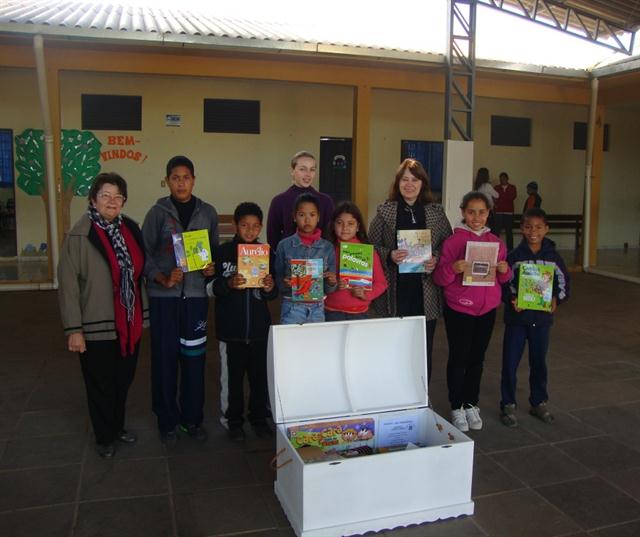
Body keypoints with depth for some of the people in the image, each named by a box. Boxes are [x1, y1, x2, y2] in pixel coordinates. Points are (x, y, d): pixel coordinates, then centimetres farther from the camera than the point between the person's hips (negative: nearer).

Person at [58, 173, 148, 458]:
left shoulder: (130, 229, 3)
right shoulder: (79, 236, -14)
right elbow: (68, 284, -14)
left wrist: (142, 314, 9)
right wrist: (74, 330, -16)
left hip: (130, 323, 5)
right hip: (97, 326, -5)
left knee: (124, 380, 18)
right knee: (101, 384, 11)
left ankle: (118, 426, 39)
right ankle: (104, 437, 31)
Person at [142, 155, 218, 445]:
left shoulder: (208, 212, 7)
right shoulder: (158, 212, 0)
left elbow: (215, 250, 15)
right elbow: (145, 253, -1)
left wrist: (211, 267, -4)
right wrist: (163, 279, -15)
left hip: (196, 294, 2)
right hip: (163, 296, -2)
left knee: (194, 357, 7)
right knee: (164, 358, 4)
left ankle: (192, 418, 23)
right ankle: (167, 421, 20)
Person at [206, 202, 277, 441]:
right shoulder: (223, 252, -4)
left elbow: (273, 295, 11)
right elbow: (210, 288, -4)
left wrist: (270, 288, -12)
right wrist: (228, 284, -22)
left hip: (259, 327, 2)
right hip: (230, 328, -2)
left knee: (260, 374, 11)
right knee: (232, 376, 9)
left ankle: (259, 417, 29)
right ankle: (232, 419, 26)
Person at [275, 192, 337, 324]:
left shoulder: (327, 247, 2)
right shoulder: (284, 245, -3)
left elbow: (329, 289, 6)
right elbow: (278, 281, 2)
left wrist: (332, 282, -15)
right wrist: (285, 284, -18)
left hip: (317, 308, 2)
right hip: (292, 308, -2)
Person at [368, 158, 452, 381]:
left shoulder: (436, 212, 8)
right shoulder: (385, 211, 4)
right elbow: (371, 245, 3)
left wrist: (437, 259, -9)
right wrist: (389, 256, -15)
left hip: (427, 292, 2)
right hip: (395, 291, -1)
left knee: (424, 346, 8)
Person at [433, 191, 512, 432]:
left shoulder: (496, 241, 6)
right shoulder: (453, 240, -7)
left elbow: (503, 278, 12)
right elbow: (439, 278, -8)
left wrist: (505, 270, -10)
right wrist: (452, 269, -28)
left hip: (487, 308, 4)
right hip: (459, 309, -4)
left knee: (477, 358, 13)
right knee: (458, 358, 5)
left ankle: (471, 405, 27)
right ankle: (457, 407, 19)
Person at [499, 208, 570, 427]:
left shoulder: (553, 257, 1)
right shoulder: (514, 256, -5)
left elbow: (564, 283, 8)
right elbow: (502, 284, -4)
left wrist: (556, 300, -9)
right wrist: (511, 300, -20)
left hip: (542, 317, 2)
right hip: (516, 317, -2)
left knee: (539, 362, 15)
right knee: (510, 362, 2)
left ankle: (539, 402, 31)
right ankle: (508, 405, 15)